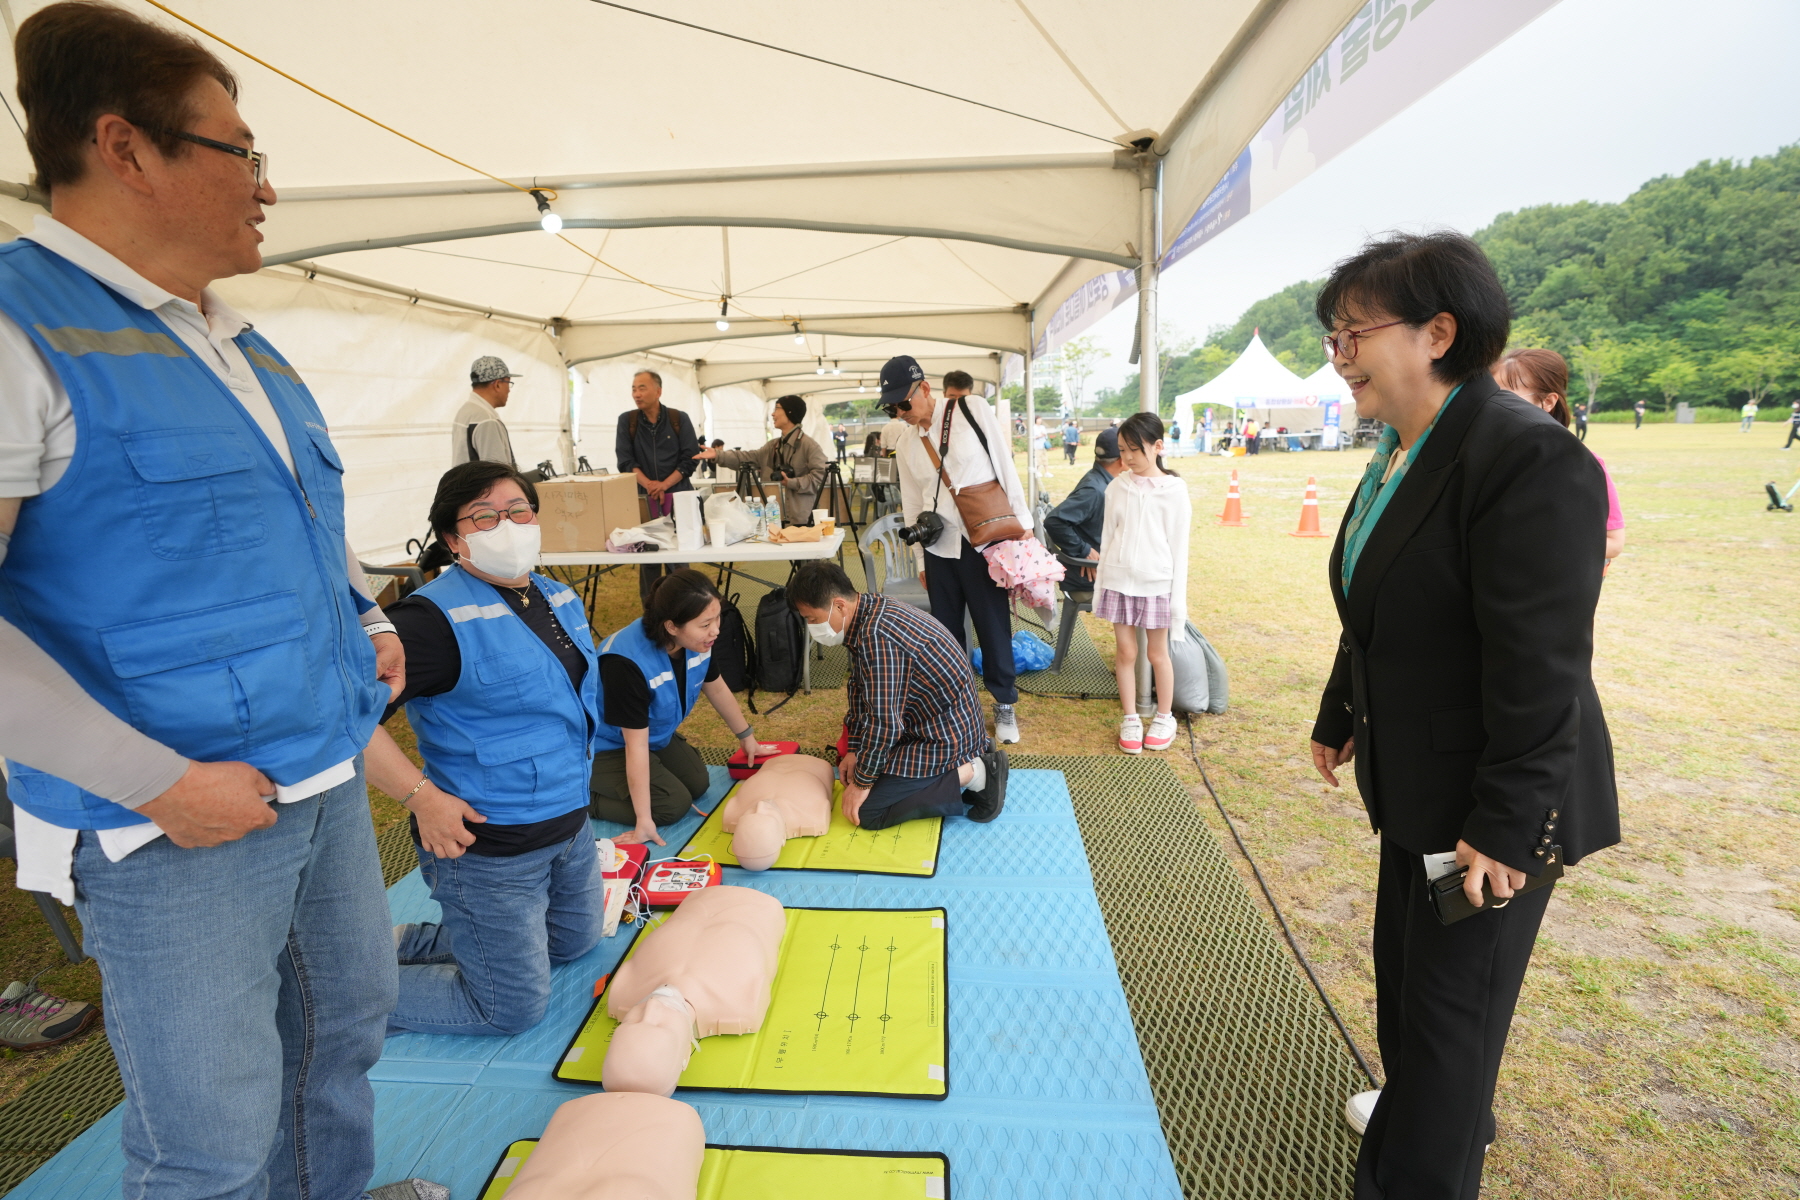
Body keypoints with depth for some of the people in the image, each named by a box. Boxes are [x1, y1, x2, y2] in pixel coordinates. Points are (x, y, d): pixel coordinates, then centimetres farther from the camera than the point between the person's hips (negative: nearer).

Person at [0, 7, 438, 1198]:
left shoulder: (244, 347, 12)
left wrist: (372, 622, 9)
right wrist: (158, 782, -21)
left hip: (331, 776, 8)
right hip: (182, 828, -8)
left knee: (348, 1021, 24)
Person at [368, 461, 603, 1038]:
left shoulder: (559, 597, 5)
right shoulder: (440, 617, -21)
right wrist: (423, 797, -26)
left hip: (569, 826, 9)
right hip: (486, 844, -8)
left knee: (575, 942, 27)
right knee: (513, 1009, 4)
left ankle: (407, 943, 35)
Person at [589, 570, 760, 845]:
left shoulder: (697, 640, -18)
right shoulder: (627, 662, -39)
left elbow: (717, 689, 3)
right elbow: (636, 744, -33)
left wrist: (746, 737, 15)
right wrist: (644, 820, -27)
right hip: (606, 747, -7)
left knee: (698, 784, 4)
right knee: (673, 804, -15)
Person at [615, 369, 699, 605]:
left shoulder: (679, 419, 2)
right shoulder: (627, 420, 4)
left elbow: (691, 457, -3)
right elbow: (625, 460, -1)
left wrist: (665, 484, -14)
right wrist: (648, 484, -16)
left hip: (678, 496, -1)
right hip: (643, 498, 1)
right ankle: (649, 610, 11)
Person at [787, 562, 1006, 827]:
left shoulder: (877, 635, -29)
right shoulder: (870, 612, 2)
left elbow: (884, 722, -26)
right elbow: (860, 689, 11)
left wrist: (862, 783, -14)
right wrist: (854, 751, 7)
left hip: (947, 735, -10)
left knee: (867, 811, -10)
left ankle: (972, 774, -6)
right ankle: (973, 757, 14)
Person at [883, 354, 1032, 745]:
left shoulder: (972, 410, -4)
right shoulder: (907, 444, 8)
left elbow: (1004, 463, -3)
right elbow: (912, 505, 13)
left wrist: (1022, 522, -5)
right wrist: (920, 560, 14)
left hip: (983, 541, -4)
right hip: (939, 546, 4)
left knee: (994, 626, 3)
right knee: (946, 628, 10)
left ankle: (1004, 705, 21)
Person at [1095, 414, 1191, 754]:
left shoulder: (1173, 490, -7)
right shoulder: (1117, 487, 3)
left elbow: (1179, 547, -5)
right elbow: (1107, 537, 8)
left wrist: (1178, 596, -6)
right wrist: (1101, 583, 8)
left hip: (1155, 582, -3)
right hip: (1119, 580, 3)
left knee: (1157, 653, 9)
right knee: (1125, 652, 7)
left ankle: (1164, 718, 26)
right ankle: (1130, 719, 20)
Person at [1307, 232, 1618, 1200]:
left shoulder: (1530, 458, -24)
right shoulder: (1396, 456, 5)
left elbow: (1541, 670, -26)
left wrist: (1504, 826, -23)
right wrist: (1338, 718, 18)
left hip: (1488, 802, -9)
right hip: (1415, 785, 9)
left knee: (1450, 999, 7)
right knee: (1404, 965, 26)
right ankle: (1433, 1107, 51)